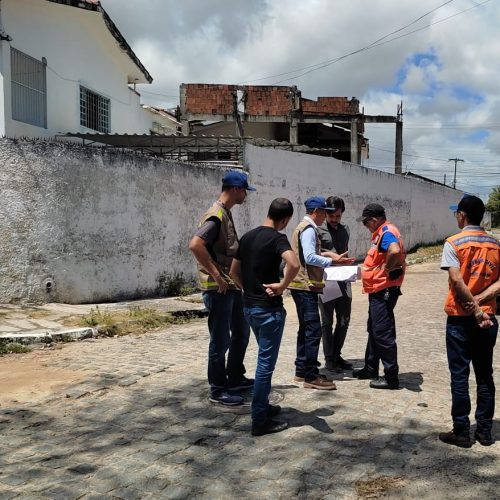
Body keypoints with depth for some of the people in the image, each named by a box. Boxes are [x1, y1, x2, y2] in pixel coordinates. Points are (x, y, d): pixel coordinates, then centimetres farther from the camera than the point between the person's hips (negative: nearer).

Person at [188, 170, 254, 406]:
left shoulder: (226, 214, 13)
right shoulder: (216, 215, -17)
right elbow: (195, 245, -30)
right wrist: (216, 276, -25)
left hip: (232, 286, 10)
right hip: (218, 289, -10)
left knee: (241, 332, 20)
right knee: (221, 340, 1)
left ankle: (235, 379, 35)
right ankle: (218, 391, 14)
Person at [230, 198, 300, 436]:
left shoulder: (247, 236, 8)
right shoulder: (277, 238, -15)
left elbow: (234, 271, 15)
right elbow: (294, 264, -33)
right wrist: (282, 285, -18)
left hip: (249, 305, 8)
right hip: (269, 308, -8)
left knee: (264, 358, 22)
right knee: (266, 363, 1)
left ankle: (263, 406, 34)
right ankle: (260, 420, 9)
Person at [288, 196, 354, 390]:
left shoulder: (304, 227, 19)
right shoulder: (309, 229, -13)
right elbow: (310, 257, -24)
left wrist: (325, 254, 11)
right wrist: (332, 261, -21)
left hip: (303, 286, 11)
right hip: (306, 286, -11)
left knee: (306, 329, 16)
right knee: (314, 330, -9)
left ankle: (301, 370, 23)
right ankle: (311, 376, -6)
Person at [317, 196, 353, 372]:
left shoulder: (345, 229, 14)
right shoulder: (318, 230, -7)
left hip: (343, 280, 6)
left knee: (344, 320, 11)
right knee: (327, 321, 4)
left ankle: (336, 355, 25)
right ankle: (329, 359, 14)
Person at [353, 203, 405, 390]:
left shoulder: (387, 232, -18)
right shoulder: (382, 232, 14)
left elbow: (395, 251, -39)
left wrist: (386, 268, -24)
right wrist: (366, 269, 12)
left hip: (384, 290, -11)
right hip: (378, 290, 11)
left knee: (383, 333, -4)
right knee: (374, 330, 18)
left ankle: (391, 376, 4)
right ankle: (370, 368, 30)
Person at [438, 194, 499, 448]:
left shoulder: (454, 243, -9)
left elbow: (456, 280, -19)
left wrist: (475, 311, -15)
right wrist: (479, 300, -9)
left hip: (461, 318, -4)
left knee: (459, 376, 3)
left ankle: (461, 432, 8)